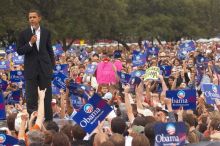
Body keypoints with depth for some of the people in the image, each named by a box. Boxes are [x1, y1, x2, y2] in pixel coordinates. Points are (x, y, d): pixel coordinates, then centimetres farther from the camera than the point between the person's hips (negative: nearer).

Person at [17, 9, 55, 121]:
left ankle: (49, 119, 11)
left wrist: (52, 65, 6)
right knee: (31, 97, 1)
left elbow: (50, 50, 11)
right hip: (31, 69, -1)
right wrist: (30, 43, -17)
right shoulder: (24, 34, 0)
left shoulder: (46, 32, 5)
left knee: (47, 96, 4)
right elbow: (19, 51, -2)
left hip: (45, 68, 1)